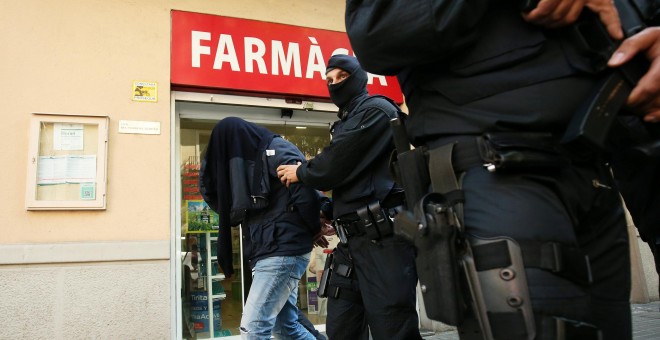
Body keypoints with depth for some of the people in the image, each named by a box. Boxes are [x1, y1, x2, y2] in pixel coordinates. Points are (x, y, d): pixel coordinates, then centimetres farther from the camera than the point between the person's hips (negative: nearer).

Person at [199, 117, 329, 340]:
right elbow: (211, 193, 26)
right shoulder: (249, 162, 18)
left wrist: (314, 230, -8)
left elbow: (306, 186, -19)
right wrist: (211, 160, 13)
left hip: (284, 249, -10)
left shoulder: (274, 150, -8)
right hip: (271, 251, 10)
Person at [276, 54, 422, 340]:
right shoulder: (345, 124, 25)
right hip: (352, 242, 9)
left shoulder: (376, 110, -3)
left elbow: (338, 164, -11)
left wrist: (301, 173, 6)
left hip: (383, 238, -9)